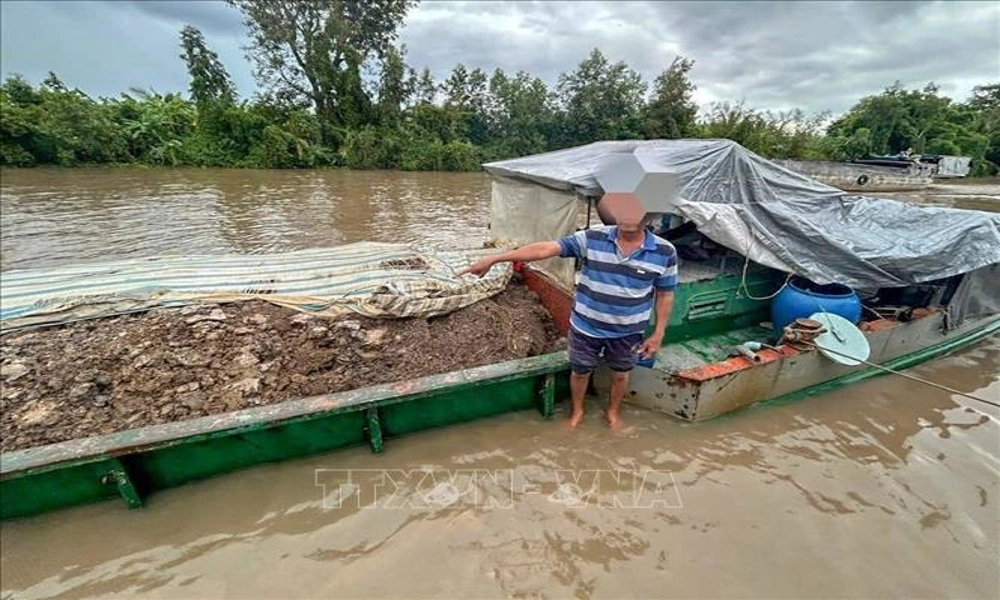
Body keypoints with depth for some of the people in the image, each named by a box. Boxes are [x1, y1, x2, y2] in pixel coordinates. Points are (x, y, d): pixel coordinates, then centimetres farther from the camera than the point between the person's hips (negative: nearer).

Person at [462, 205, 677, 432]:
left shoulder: (664, 252, -14)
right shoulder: (592, 238, -18)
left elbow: (665, 294, -1)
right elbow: (544, 249, -23)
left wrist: (658, 334, -2)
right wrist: (494, 259, -27)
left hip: (628, 332, 1)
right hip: (586, 326, 0)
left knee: (620, 374, 23)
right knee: (580, 371, 19)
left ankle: (613, 411, 53)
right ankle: (577, 411, 49)